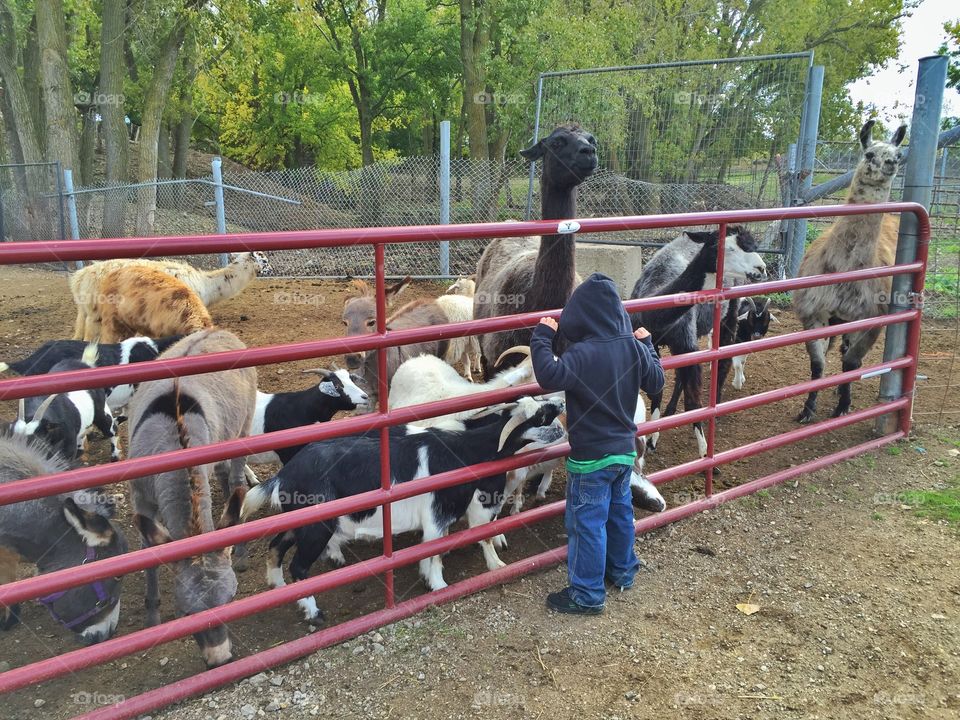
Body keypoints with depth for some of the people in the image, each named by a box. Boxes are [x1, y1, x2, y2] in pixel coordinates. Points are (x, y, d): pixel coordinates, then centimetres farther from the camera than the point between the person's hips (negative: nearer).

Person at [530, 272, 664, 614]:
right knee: (620, 512, 23)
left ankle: (587, 595, 11)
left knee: (588, 523, 2)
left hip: (591, 457, -7)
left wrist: (542, 336, -22)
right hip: (625, 449, 8)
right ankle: (622, 571, 40)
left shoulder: (582, 353, -24)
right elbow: (655, 383, 8)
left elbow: (549, 376, -33)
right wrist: (648, 345, 20)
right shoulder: (633, 347, -2)